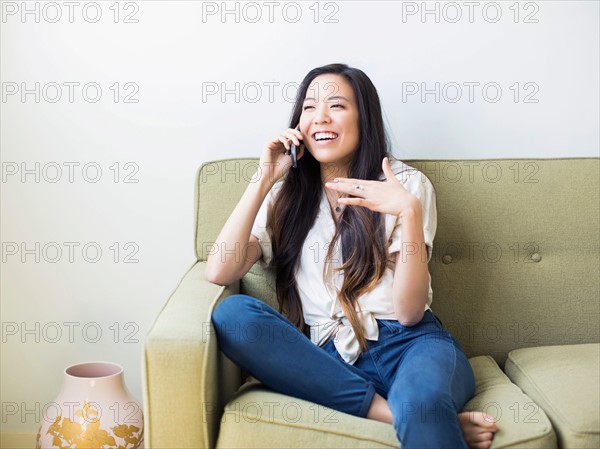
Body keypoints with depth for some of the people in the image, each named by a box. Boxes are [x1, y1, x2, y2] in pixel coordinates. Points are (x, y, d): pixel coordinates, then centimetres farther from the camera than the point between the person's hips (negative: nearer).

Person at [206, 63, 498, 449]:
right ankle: (392, 411, -23)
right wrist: (263, 180, -4)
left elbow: (409, 312, -5)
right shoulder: (288, 196, 13)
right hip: (328, 358, 5)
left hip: (406, 344, -5)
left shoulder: (407, 184, 6)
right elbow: (219, 273, -4)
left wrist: (409, 211, -17)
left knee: (422, 405, -40)